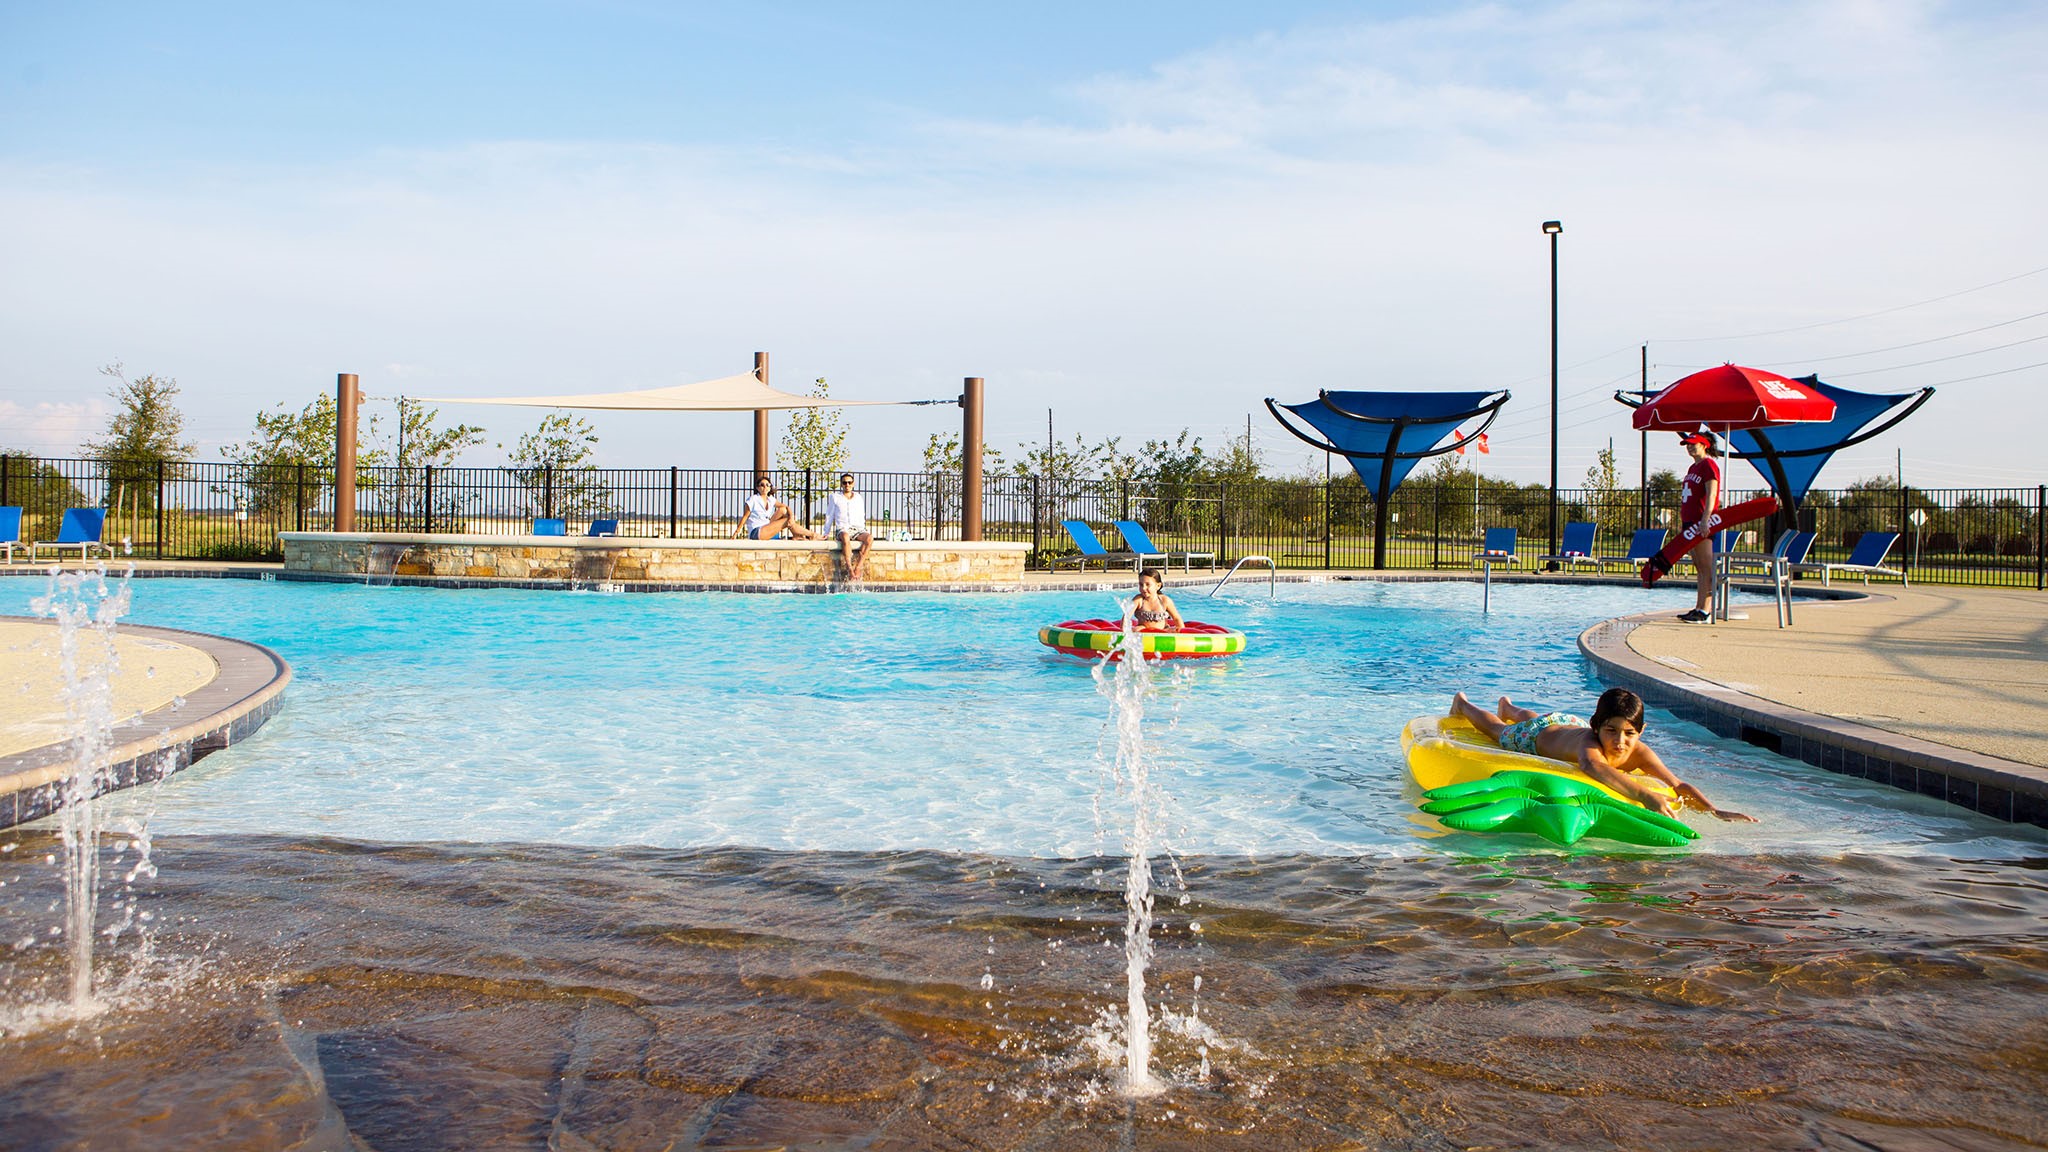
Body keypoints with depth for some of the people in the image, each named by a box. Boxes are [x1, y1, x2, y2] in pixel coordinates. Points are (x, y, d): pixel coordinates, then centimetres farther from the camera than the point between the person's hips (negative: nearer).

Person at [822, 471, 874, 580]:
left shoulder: (858, 497, 21)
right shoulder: (834, 497, 14)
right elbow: (829, 516, 16)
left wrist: (863, 530, 10)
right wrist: (827, 533, 9)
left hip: (858, 529, 3)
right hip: (842, 529, -3)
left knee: (870, 538, -33)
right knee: (845, 537, -42)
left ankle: (858, 567, -35)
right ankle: (850, 570, -46)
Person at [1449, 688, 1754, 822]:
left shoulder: (1639, 753, -42)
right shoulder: (1589, 741, -54)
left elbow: (1678, 785, -47)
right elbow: (1591, 765, -78)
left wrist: (1716, 811, -64)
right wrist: (1643, 793, -88)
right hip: (1538, 735, -5)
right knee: (1499, 731, 30)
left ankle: (1509, 706, 75)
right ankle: (1463, 703, 61)